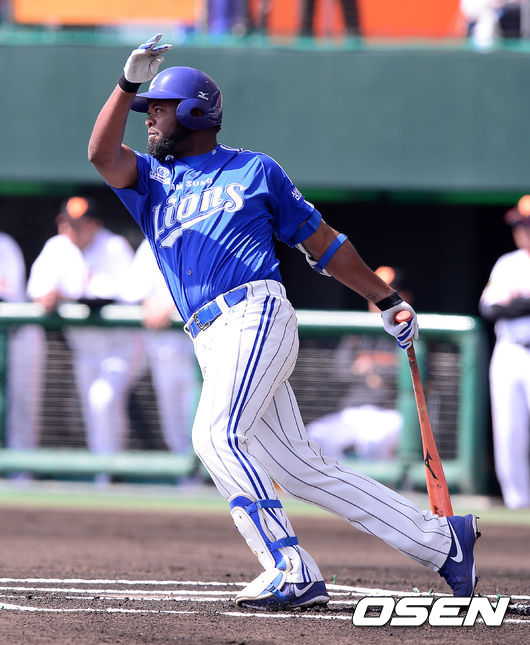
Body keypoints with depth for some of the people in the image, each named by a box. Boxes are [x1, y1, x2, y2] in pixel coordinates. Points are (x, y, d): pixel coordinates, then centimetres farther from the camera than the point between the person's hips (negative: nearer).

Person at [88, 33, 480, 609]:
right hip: (212, 345, 5)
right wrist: (128, 83, -9)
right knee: (299, 469, 0)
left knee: (217, 435, -25)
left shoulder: (255, 170, 12)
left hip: (257, 317, -5)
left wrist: (387, 300, 19)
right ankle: (441, 541, 5)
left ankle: (291, 572, -27)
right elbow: (101, 152, 1)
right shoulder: (151, 180, 22)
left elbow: (322, 243, 18)